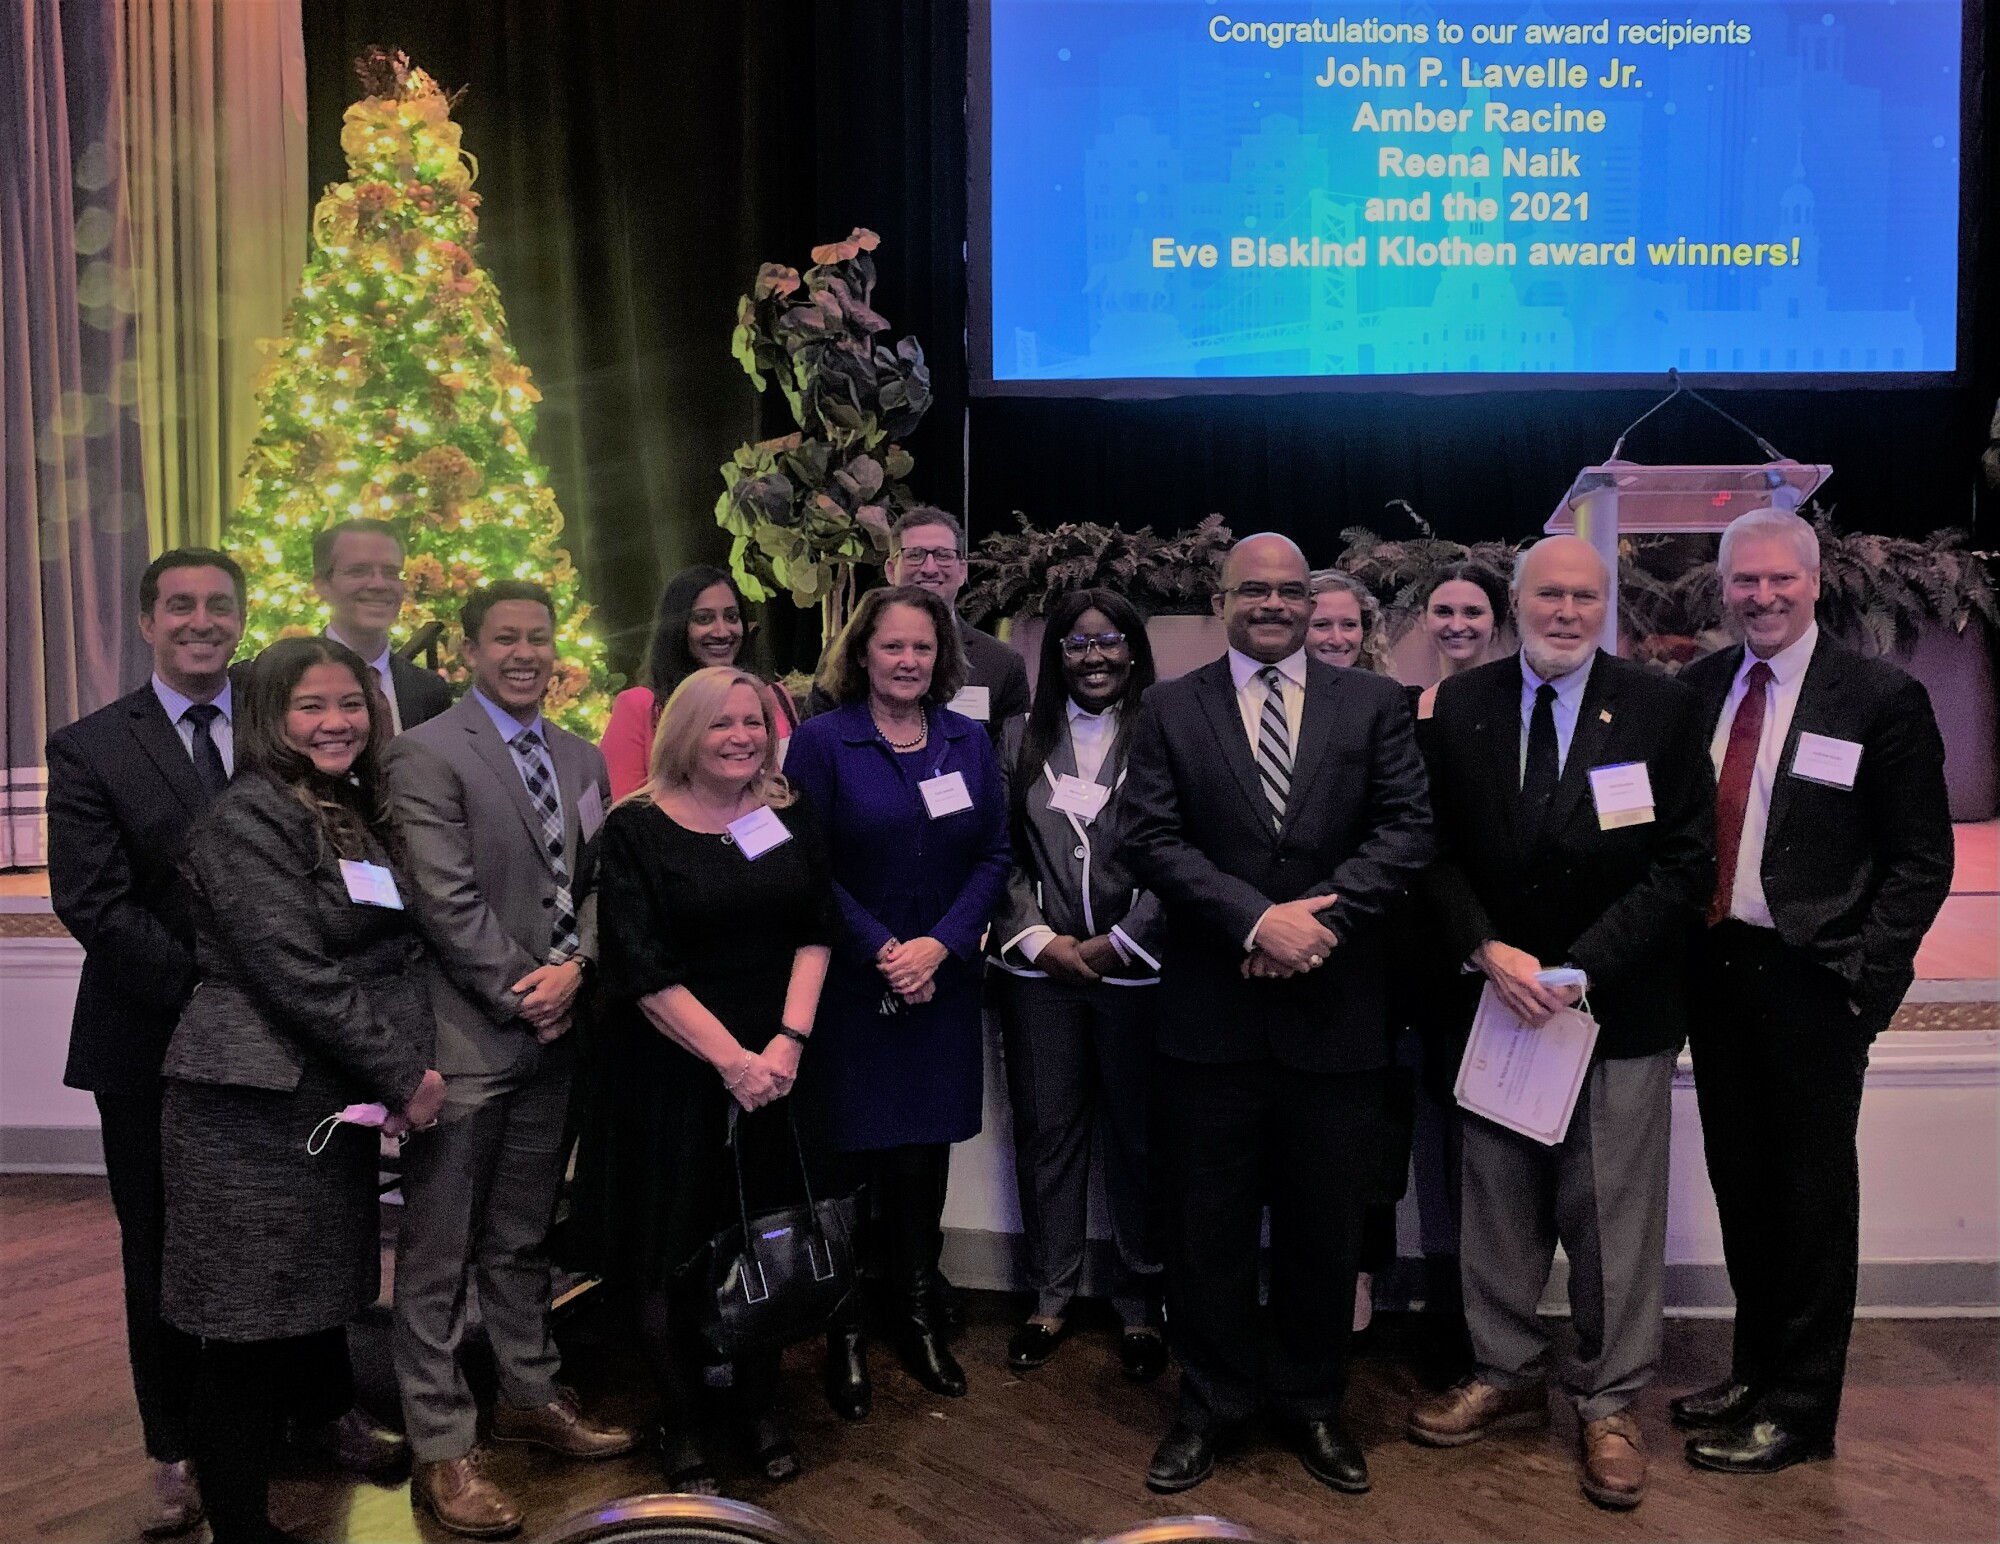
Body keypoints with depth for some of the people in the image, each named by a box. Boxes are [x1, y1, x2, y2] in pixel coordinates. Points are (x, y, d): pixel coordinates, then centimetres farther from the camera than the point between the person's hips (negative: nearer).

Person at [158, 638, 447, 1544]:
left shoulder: (357, 815, 14)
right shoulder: (251, 816, -12)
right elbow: (295, 971, -19)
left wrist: (403, 1071, 2)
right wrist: (402, 1077, -14)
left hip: (336, 1104, 8)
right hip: (256, 1108, -8)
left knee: (323, 1306, 17)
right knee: (249, 1333, 2)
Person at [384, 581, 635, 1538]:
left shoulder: (582, 759, 12)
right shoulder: (426, 755, -9)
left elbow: (599, 879, 9)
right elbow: (447, 902, -15)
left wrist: (573, 967, -8)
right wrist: (522, 994, -12)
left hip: (551, 1031, 6)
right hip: (466, 1038, -6)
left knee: (523, 1237, 19)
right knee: (438, 1254, 5)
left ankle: (531, 1397, 34)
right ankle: (441, 1449, 16)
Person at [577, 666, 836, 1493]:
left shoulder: (791, 818, 3)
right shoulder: (637, 829, -9)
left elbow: (815, 930, 2)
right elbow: (642, 971, -13)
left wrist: (789, 1040, -12)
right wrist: (732, 1060, -17)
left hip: (777, 1065, 3)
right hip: (674, 1068, -3)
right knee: (676, 1250, 6)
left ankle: (761, 1409, 30)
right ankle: (678, 1423, 25)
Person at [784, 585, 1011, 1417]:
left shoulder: (967, 741, 6)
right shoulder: (819, 741, -5)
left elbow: (994, 854, 2)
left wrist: (939, 944, -11)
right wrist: (881, 951, -15)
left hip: (942, 982, 3)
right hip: (849, 985, -3)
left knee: (924, 1155, 10)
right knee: (854, 1155, 2)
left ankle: (919, 1316, 27)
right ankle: (845, 1332, 20)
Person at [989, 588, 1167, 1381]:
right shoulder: (1020, 737, 8)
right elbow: (1000, 853, 6)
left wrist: (1116, 943, -9)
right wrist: (1038, 937, -4)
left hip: (1135, 969, -2)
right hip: (1040, 967, 3)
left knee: (1136, 1136, 7)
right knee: (1045, 1130, 9)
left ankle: (1140, 1306, 22)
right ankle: (1050, 1298, 24)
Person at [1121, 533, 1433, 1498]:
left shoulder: (1373, 704, 5)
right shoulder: (1170, 710, 3)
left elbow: (1407, 830, -3)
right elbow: (1151, 840, -6)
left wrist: (1319, 918, -16)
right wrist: (1258, 919, -17)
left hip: (1334, 1011, 1)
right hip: (1209, 1012, 0)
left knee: (1323, 1226, 14)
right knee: (1207, 1226, 10)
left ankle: (1312, 1401, 34)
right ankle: (1213, 1401, 30)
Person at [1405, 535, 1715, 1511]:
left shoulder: (1661, 709, -4)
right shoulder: (1458, 706, 3)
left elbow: (1683, 864, -7)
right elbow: (1436, 848, 3)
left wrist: (1575, 971, -15)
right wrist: (1488, 951, -12)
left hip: (1620, 1005, -2)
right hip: (1495, 995, 2)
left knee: (1614, 1212, 6)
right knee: (1496, 1202, 13)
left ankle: (1609, 1404, 24)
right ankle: (1505, 1377, 31)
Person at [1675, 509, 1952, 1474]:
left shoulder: (1882, 699, -6)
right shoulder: (1693, 691, 7)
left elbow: (1920, 860, -6)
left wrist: (1862, 981, -13)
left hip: (1811, 985, -4)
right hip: (1714, 973, 5)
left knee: (1811, 1198, 7)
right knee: (1739, 1186, 16)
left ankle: (1800, 1411, 22)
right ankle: (1755, 1372, 33)